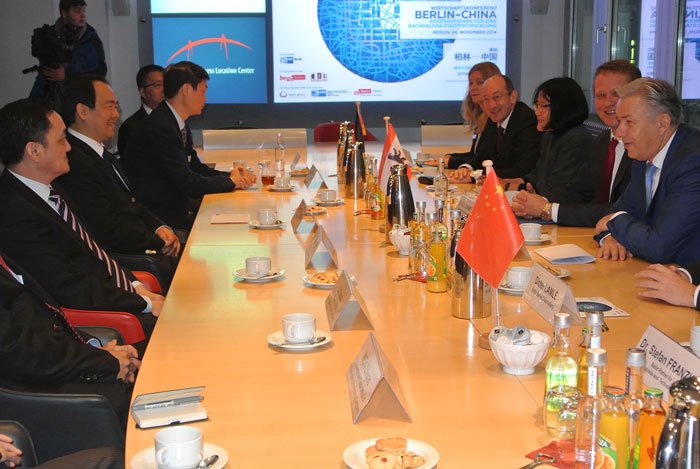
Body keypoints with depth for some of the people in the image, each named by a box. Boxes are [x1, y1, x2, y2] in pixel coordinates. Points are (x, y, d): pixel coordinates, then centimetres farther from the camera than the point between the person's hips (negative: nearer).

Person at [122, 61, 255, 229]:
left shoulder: (179, 126, 12)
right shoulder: (160, 127, -19)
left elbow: (196, 168, 18)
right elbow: (186, 182, -21)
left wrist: (230, 176, 0)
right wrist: (230, 182, -8)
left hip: (174, 210, 9)